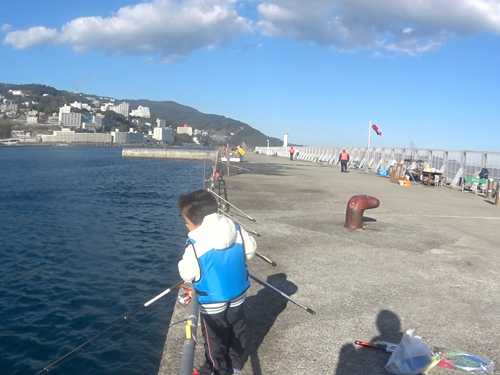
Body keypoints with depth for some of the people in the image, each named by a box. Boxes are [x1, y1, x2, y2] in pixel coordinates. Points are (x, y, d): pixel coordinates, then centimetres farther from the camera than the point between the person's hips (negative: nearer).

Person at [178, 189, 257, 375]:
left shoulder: (195, 245, -26)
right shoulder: (237, 230, -11)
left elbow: (187, 275, -16)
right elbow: (250, 250, 3)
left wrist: (183, 266, 5)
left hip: (213, 304, -5)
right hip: (238, 297, 6)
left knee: (215, 340, 16)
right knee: (237, 333, 25)